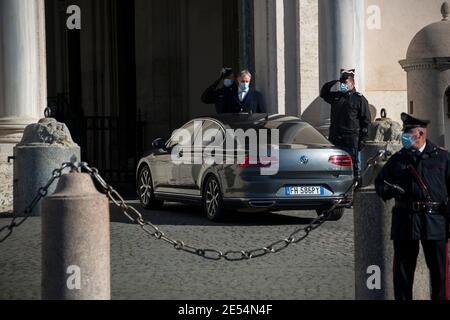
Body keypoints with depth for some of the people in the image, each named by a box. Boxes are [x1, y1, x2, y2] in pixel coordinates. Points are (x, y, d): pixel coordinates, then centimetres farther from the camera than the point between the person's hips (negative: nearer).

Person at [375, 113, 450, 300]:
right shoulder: (398, 159, 11)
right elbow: (380, 182, 17)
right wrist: (387, 191, -5)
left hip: (435, 220, -2)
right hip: (405, 220, 2)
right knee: (403, 269, 7)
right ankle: (402, 298, 15)